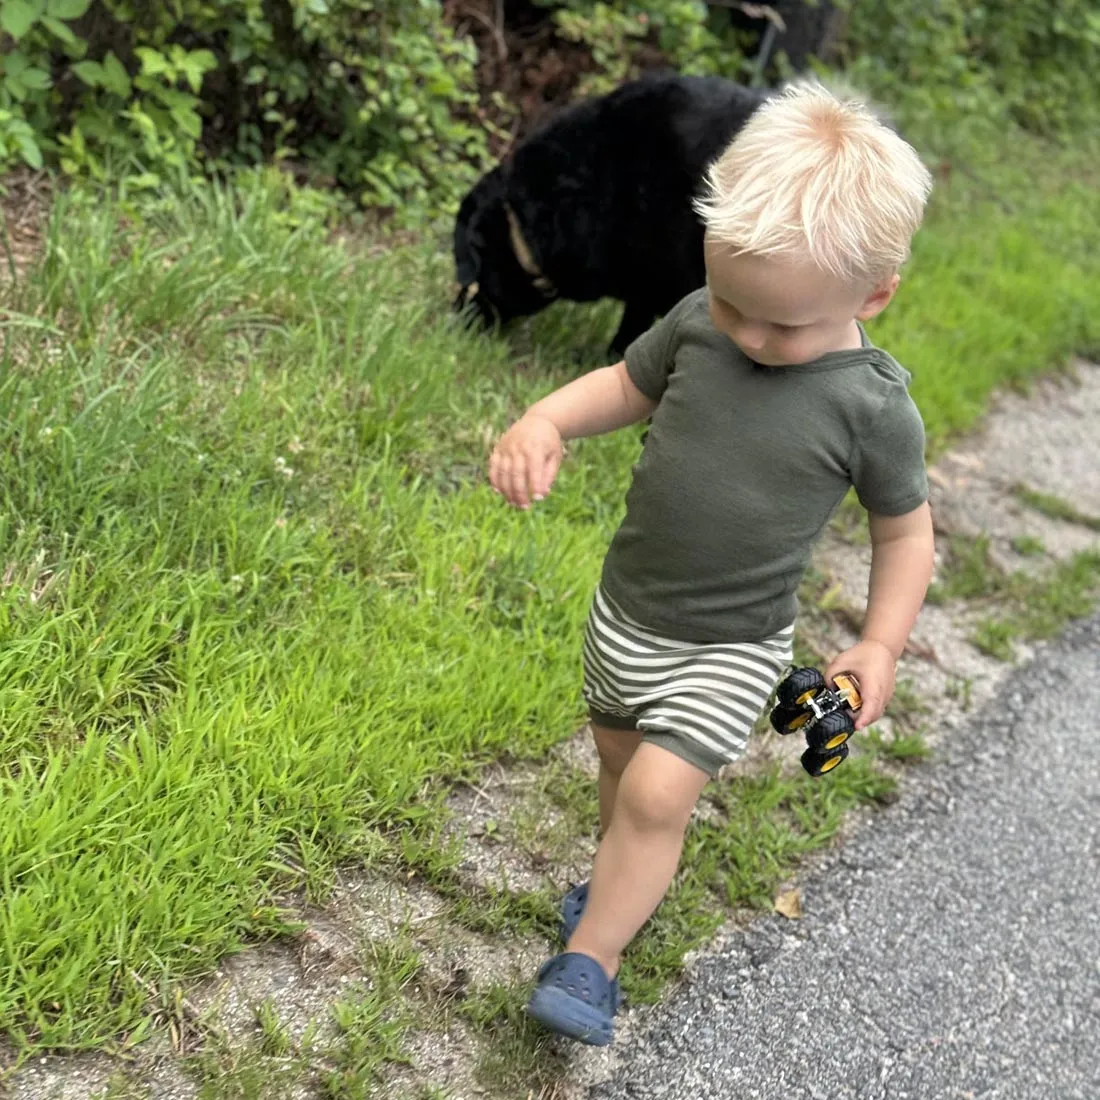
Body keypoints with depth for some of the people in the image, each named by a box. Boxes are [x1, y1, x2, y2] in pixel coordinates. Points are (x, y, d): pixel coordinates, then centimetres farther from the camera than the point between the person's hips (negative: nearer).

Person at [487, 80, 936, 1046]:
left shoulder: (873, 407, -20)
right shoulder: (700, 322, -11)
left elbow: (905, 529, -6)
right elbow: (628, 385, 6)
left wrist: (880, 646, -12)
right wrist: (545, 422, -13)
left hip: (728, 649, -5)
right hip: (624, 611, 5)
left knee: (656, 792, -17)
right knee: (623, 760, 22)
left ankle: (588, 960, 1)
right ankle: (627, 886, 49)